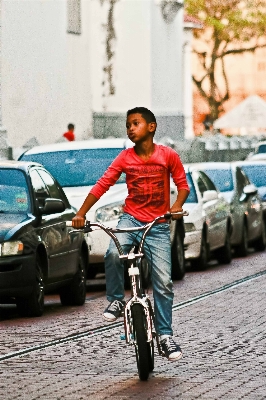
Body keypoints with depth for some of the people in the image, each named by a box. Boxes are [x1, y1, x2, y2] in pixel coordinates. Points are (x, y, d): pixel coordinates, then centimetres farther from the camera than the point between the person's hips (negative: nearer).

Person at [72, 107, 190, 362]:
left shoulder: (168, 156, -2)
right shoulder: (125, 158, 2)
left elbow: (182, 184, 4)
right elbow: (102, 185, -2)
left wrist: (177, 206, -17)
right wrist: (81, 213, -10)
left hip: (158, 226, -1)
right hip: (130, 219, 1)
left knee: (163, 282, -6)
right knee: (113, 254, -31)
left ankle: (165, 334, 5)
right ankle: (116, 300, -8)